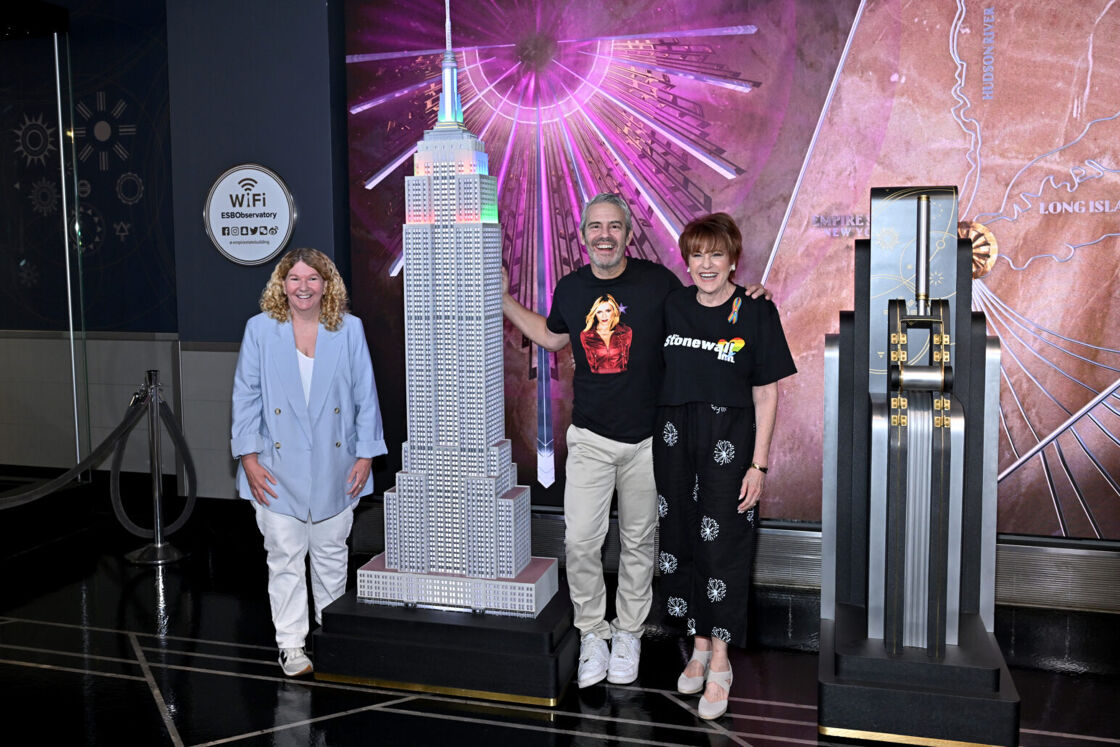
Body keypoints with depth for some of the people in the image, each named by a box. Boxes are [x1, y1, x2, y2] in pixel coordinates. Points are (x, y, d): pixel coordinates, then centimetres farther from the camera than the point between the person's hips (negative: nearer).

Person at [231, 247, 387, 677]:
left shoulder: (349, 329, 1)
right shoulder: (260, 329, 0)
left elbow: (365, 395, 2)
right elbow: (246, 396, 0)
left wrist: (365, 455, -2)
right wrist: (249, 458, -6)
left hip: (334, 466, 1)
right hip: (279, 467, -1)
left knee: (331, 553, 12)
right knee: (285, 556, 3)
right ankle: (291, 645, 14)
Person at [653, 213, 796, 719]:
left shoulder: (756, 312, -6)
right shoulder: (671, 307, 6)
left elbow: (766, 394, -5)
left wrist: (758, 464, -8)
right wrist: (654, 438, 10)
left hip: (728, 441, -4)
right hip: (674, 436, 4)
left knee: (722, 545, -1)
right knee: (680, 540, 10)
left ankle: (720, 661, 13)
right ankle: (699, 644, 27)